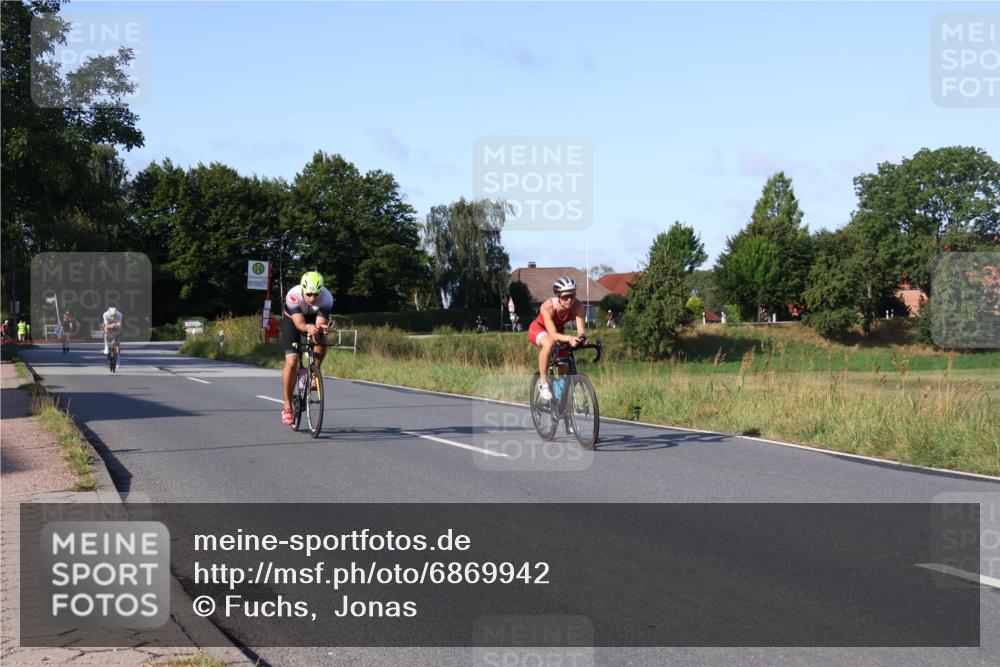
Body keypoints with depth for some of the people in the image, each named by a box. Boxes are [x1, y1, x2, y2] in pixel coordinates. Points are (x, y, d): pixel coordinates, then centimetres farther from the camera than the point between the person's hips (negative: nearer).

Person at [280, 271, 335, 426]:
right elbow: (299, 324, -42)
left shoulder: (327, 298, -33)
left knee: (321, 349, -27)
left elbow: (320, 324, -34)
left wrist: (325, 326, -57)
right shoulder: (293, 296, -37)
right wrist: (308, 328, -63)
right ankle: (287, 407, -5)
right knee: (292, 362, -14)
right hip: (292, 320, -2)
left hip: (314, 320, 2)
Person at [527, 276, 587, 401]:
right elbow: (553, 334, -44)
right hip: (538, 329, -5)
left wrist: (582, 337, -59)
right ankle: (543, 381, -23)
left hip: (559, 331, 5)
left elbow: (581, 329, -35)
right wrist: (568, 338, -63)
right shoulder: (548, 307, -38)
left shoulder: (577, 306, -29)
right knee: (549, 343, -38)